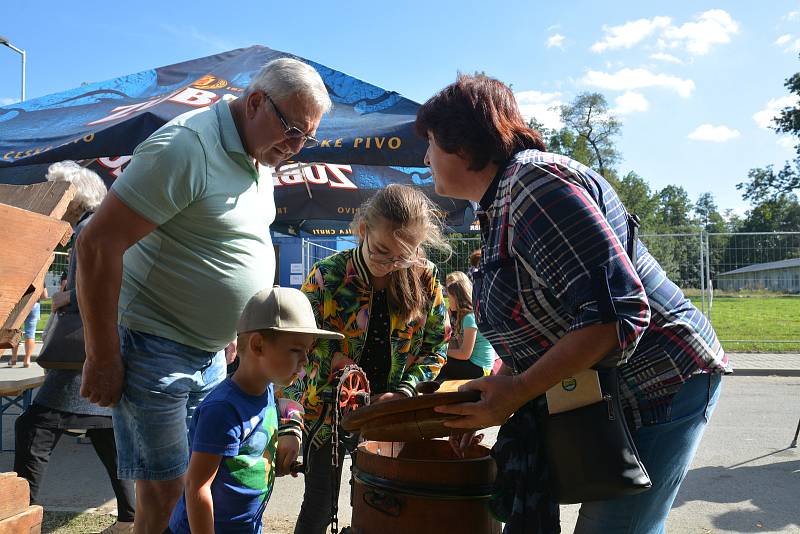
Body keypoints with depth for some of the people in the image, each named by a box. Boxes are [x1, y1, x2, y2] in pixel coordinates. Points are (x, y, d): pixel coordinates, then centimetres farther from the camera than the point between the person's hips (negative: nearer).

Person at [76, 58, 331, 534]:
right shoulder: (185, 146, -19)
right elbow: (98, 244, -22)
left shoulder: (258, 163, 9)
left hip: (210, 352, 8)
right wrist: (103, 360, -18)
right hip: (154, 349, -8)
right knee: (165, 494, -1)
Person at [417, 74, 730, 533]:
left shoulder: (535, 181, -22)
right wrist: (492, 402, 5)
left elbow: (615, 314, -28)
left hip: (658, 389, -9)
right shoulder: (499, 207, 9)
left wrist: (517, 391, -24)